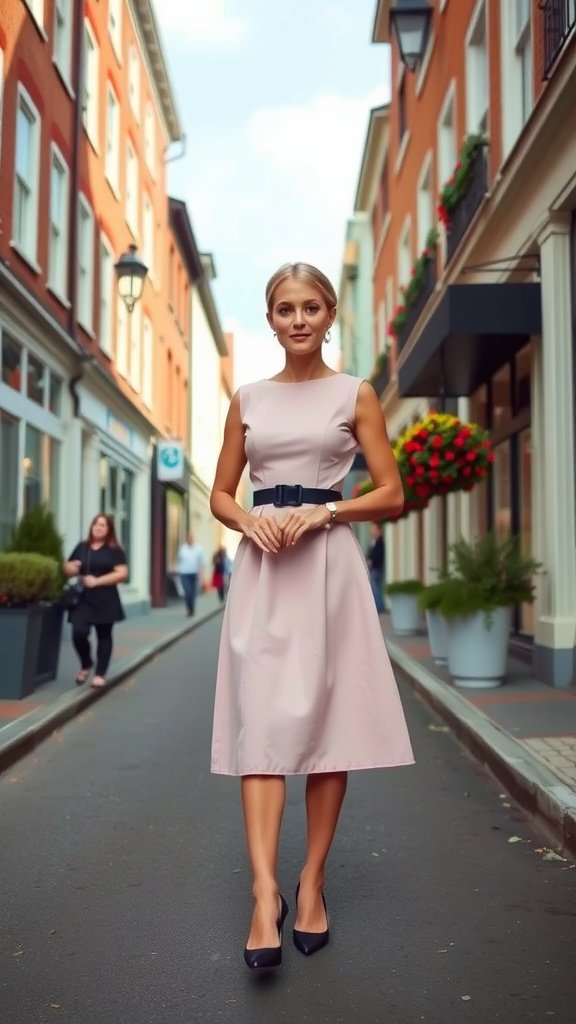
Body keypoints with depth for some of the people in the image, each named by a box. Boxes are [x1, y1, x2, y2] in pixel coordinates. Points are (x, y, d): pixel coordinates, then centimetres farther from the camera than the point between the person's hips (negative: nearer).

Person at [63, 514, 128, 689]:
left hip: (105, 600, -2)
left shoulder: (114, 550, 0)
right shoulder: (81, 547, 11)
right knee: (79, 633, -11)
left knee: (104, 636, 5)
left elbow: (122, 573, -10)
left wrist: (97, 581, -17)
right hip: (82, 598, 2)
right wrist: (70, 568, -5)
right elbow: (67, 568, 22)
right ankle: (86, 664, 17)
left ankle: (100, 674, 14)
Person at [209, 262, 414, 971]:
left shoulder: (355, 394, 7)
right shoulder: (247, 399, 13)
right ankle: (265, 893, -9)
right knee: (262, 723, -8)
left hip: (329, 565, -1)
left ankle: (311, 881, 13)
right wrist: (249, 518, -8)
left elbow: (392, 494, 3)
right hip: (260, 567, 2)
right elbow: (220, 494, 15)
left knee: (326, 721, 0)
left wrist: (323, 511, -12)